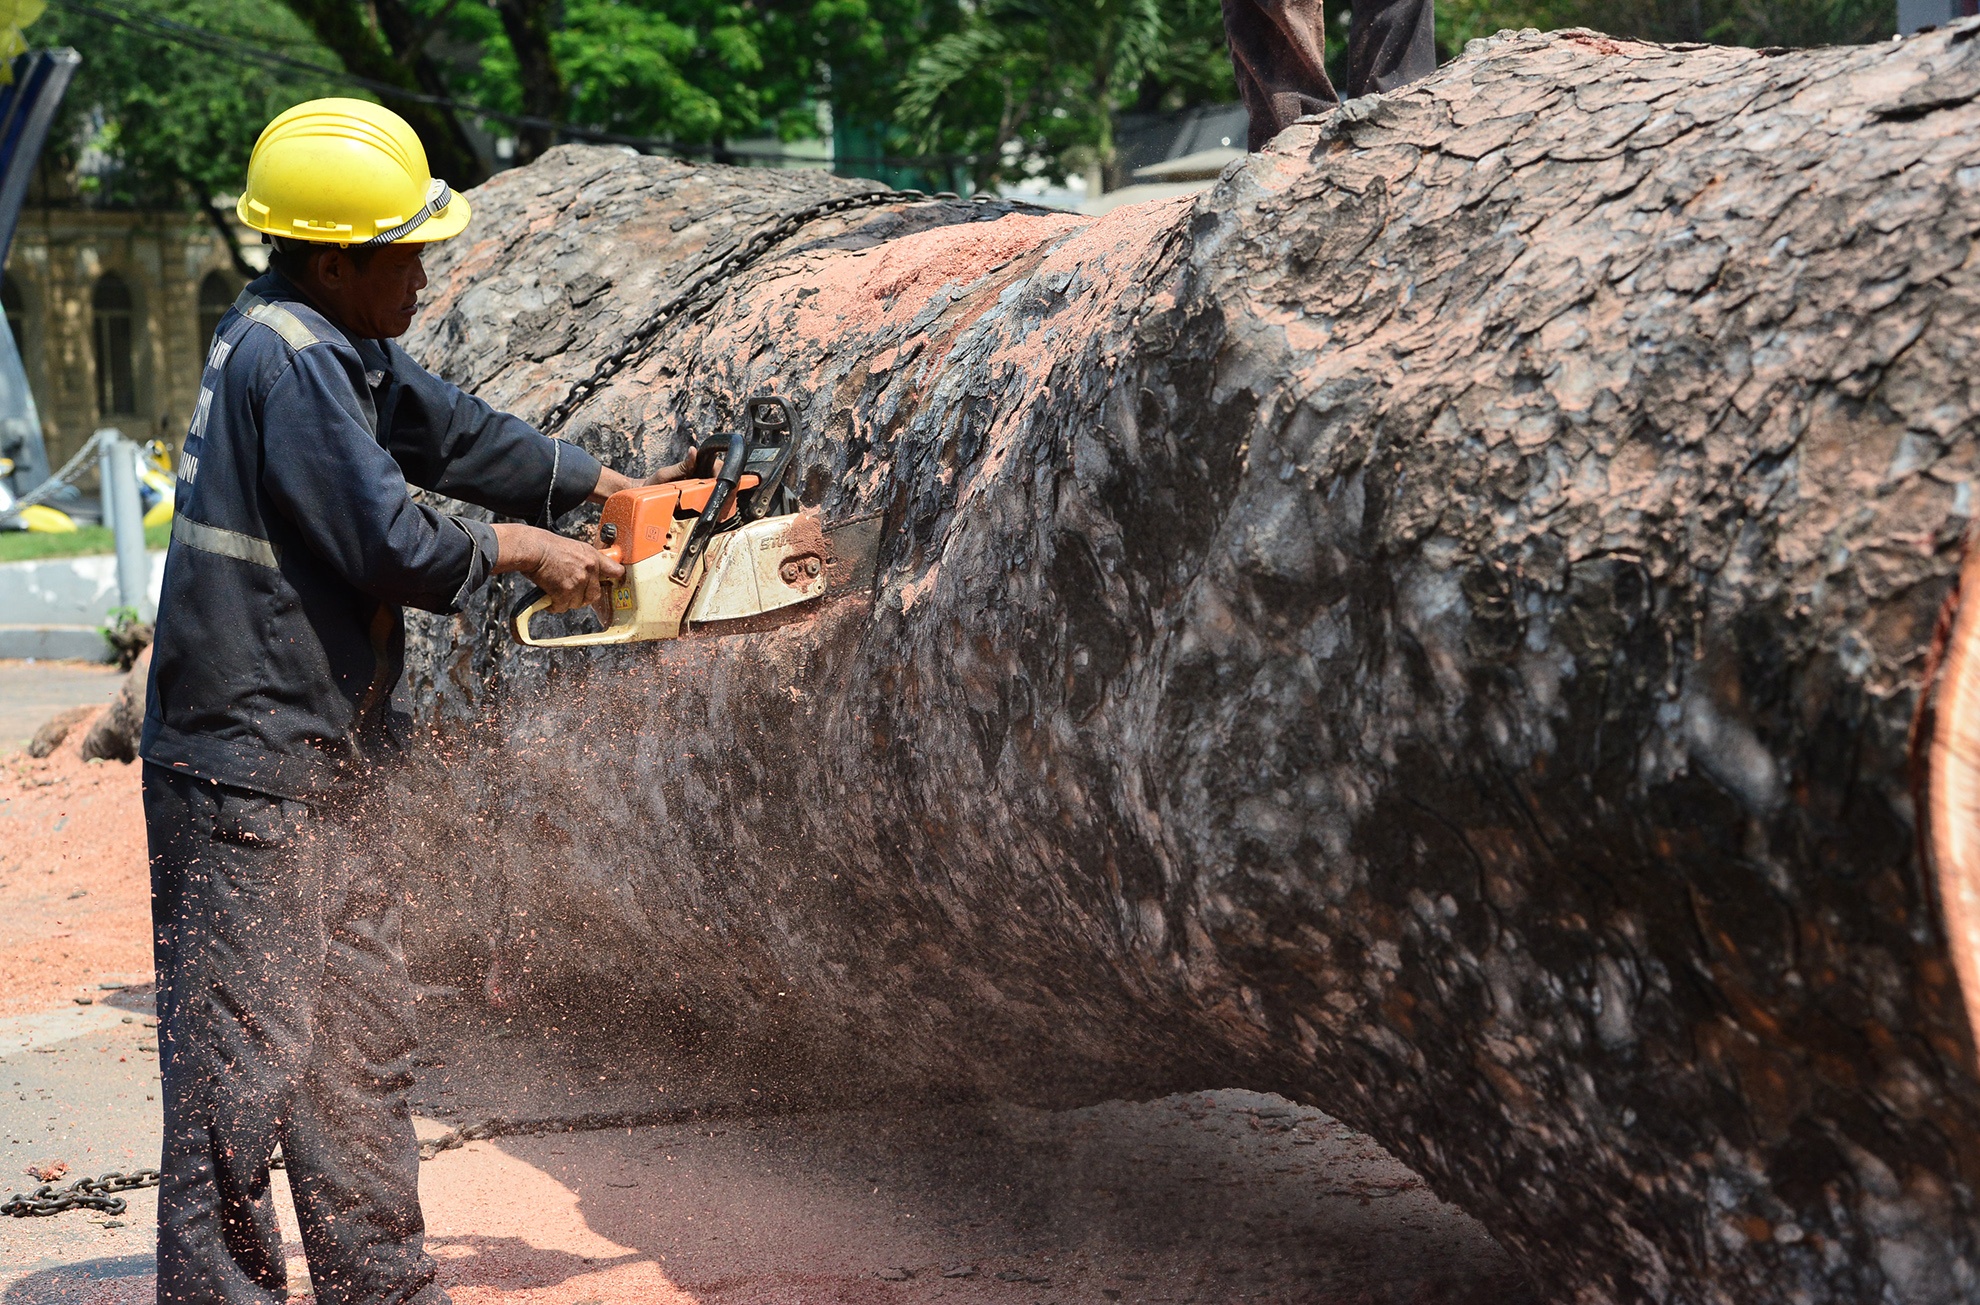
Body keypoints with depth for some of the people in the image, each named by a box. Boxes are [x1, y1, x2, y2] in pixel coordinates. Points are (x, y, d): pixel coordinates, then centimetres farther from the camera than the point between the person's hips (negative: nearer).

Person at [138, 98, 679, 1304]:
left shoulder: (336, 347, 11)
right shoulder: (286, 358, -19)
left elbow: (452, 430, 23)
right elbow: (392, 545, -21)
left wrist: (606, 487, 22)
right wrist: (526, 551, -5)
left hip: (319, 769, 10)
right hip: (245, 770, -10)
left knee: (364, 1043, 16)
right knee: (244, 1065, -5)